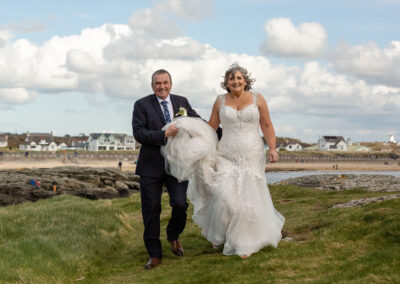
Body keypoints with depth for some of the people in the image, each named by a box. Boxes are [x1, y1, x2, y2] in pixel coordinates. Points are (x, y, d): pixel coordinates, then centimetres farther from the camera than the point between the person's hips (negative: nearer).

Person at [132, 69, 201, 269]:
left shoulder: (181, 102, 7)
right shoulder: (142, 105, -3)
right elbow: (139, 134, -13)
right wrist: (164, 134, -22)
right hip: (152, 165, -2)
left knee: (180, 204, -9)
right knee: (151, 211, 3)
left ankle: (173, 235, 24)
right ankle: (155, 254, 17)